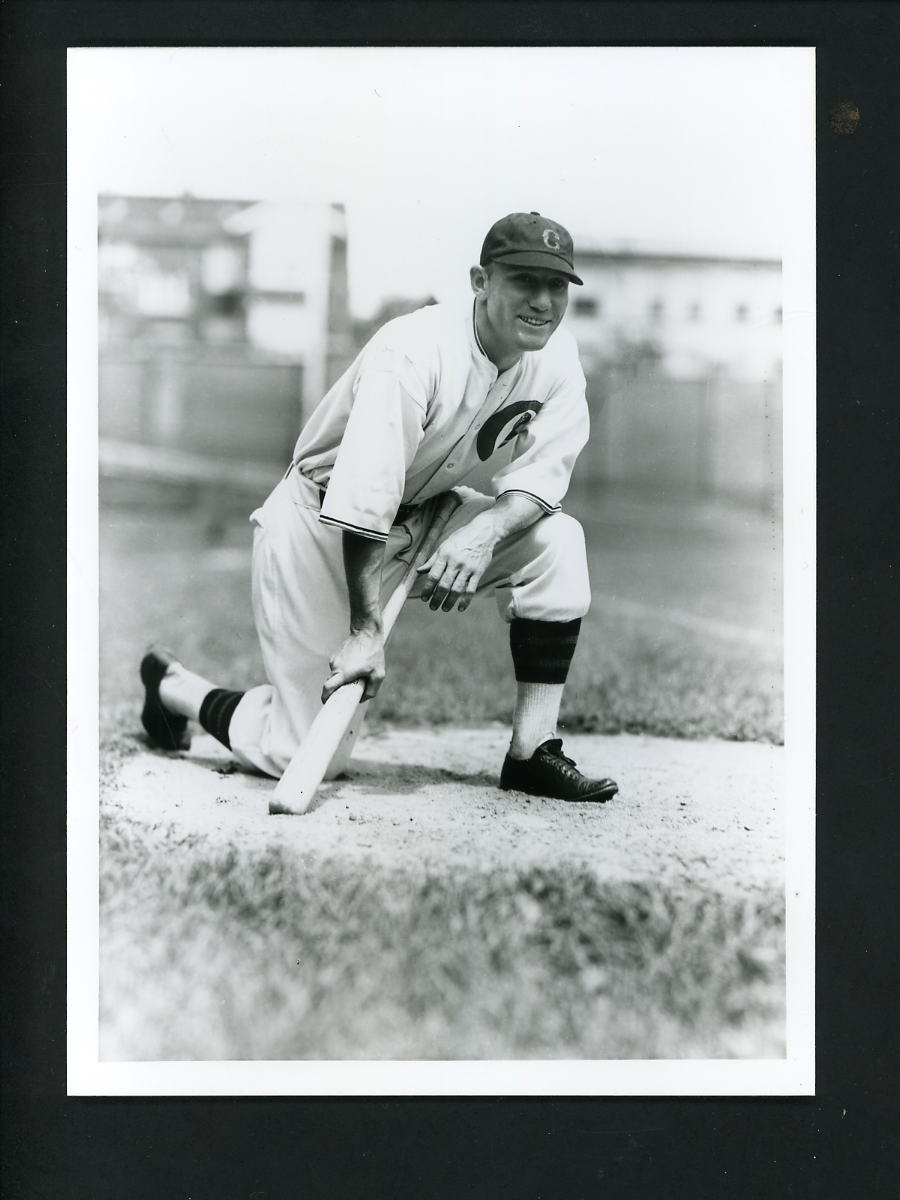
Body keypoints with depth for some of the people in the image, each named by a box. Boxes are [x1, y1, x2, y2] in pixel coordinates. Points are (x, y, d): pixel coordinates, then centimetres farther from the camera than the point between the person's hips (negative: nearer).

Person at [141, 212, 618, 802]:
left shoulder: (556, 357, -9)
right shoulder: (416, 352, -29)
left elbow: (540, 475, -11)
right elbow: (363, 497, -34)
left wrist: (486, 531, -33)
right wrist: (365, 629, -37)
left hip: (424, 521, 7)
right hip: (320, 526, -6)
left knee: (558, 540, -18)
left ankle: (532, 753, -10)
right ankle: (173, 686, 22)